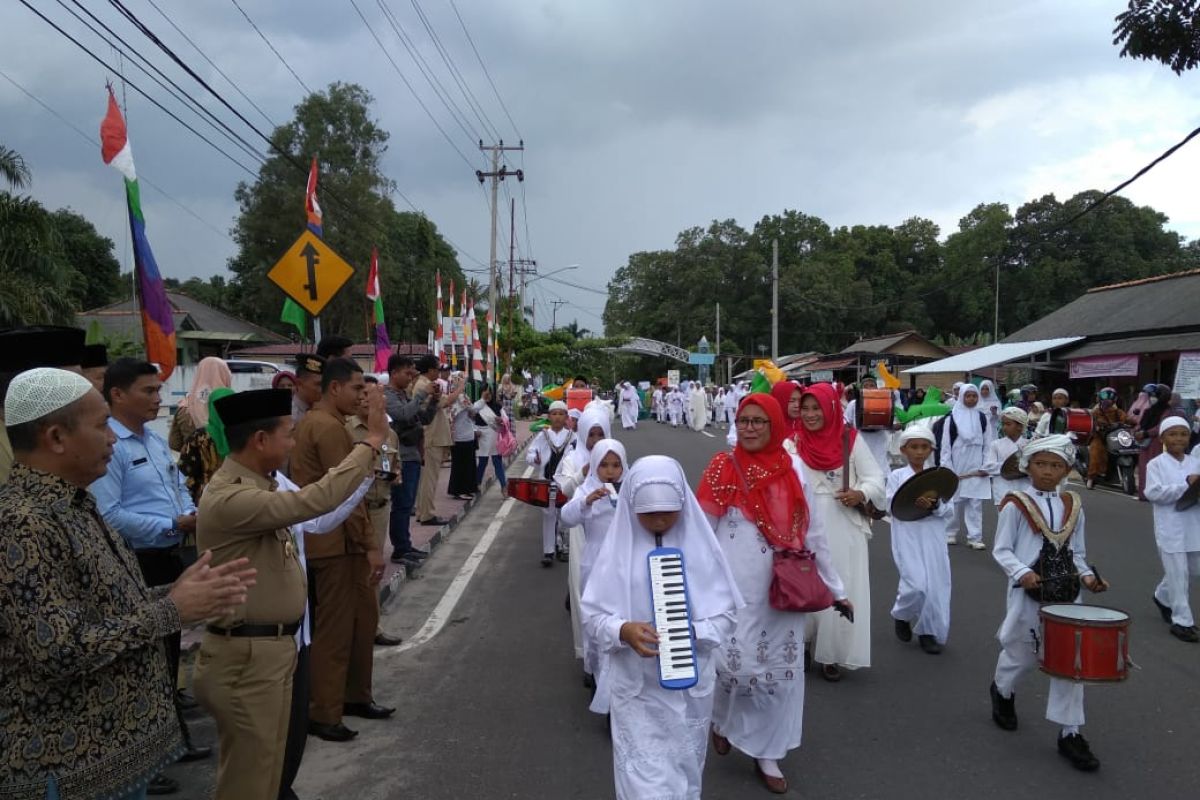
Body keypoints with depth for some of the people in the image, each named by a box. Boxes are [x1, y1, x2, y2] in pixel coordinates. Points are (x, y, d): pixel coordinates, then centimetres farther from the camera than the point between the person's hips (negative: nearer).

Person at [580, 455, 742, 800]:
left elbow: (725, 612, -3)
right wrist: (623, 630, -26)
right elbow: (593, 614, -6)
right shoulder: (619, 546, -9)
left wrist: (693, 633, -22)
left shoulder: (698, 544, -7)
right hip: (636, 687, -1)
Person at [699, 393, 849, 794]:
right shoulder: (723, 469, -5)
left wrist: (835, 587, 9)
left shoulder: (793, 469, 2)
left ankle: (767, 754, 26)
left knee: (781, 669, 8)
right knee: (733, 663, -5)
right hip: (734, 587, -3)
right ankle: (722, 720, 30)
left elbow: (813, 532, 7)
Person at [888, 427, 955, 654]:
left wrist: (935, 506, -16)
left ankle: (929, 631, 17)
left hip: (933, 538, 3)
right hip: (908, 538, -3)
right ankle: (901, 615, 18)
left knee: (936, 585, 1)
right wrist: (912, 503, -22)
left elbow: (950, 511, 3)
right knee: (917, 584, -11)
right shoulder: (896, 476, 2)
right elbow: (892, 507, -8)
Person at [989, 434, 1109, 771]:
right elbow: (1001, 550, -7)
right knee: (1022, 654, 12)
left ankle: (1070, 733, 12)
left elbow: (1077, 552, 14)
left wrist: (1086, 575, -4)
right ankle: (1002, 691, 45)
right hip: (1028, 593, -3)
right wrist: (1022, 573, -23)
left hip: (1065, 592, 3)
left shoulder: (1074, 507, 6)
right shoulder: (1016, 506, -8)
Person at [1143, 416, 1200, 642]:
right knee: (1178, 574, -2)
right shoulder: (1156, 464, -6)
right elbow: (1153, 493, -16)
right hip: (1170, 528, -5)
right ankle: (1182, 621, 7)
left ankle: (1163, 596, 41)